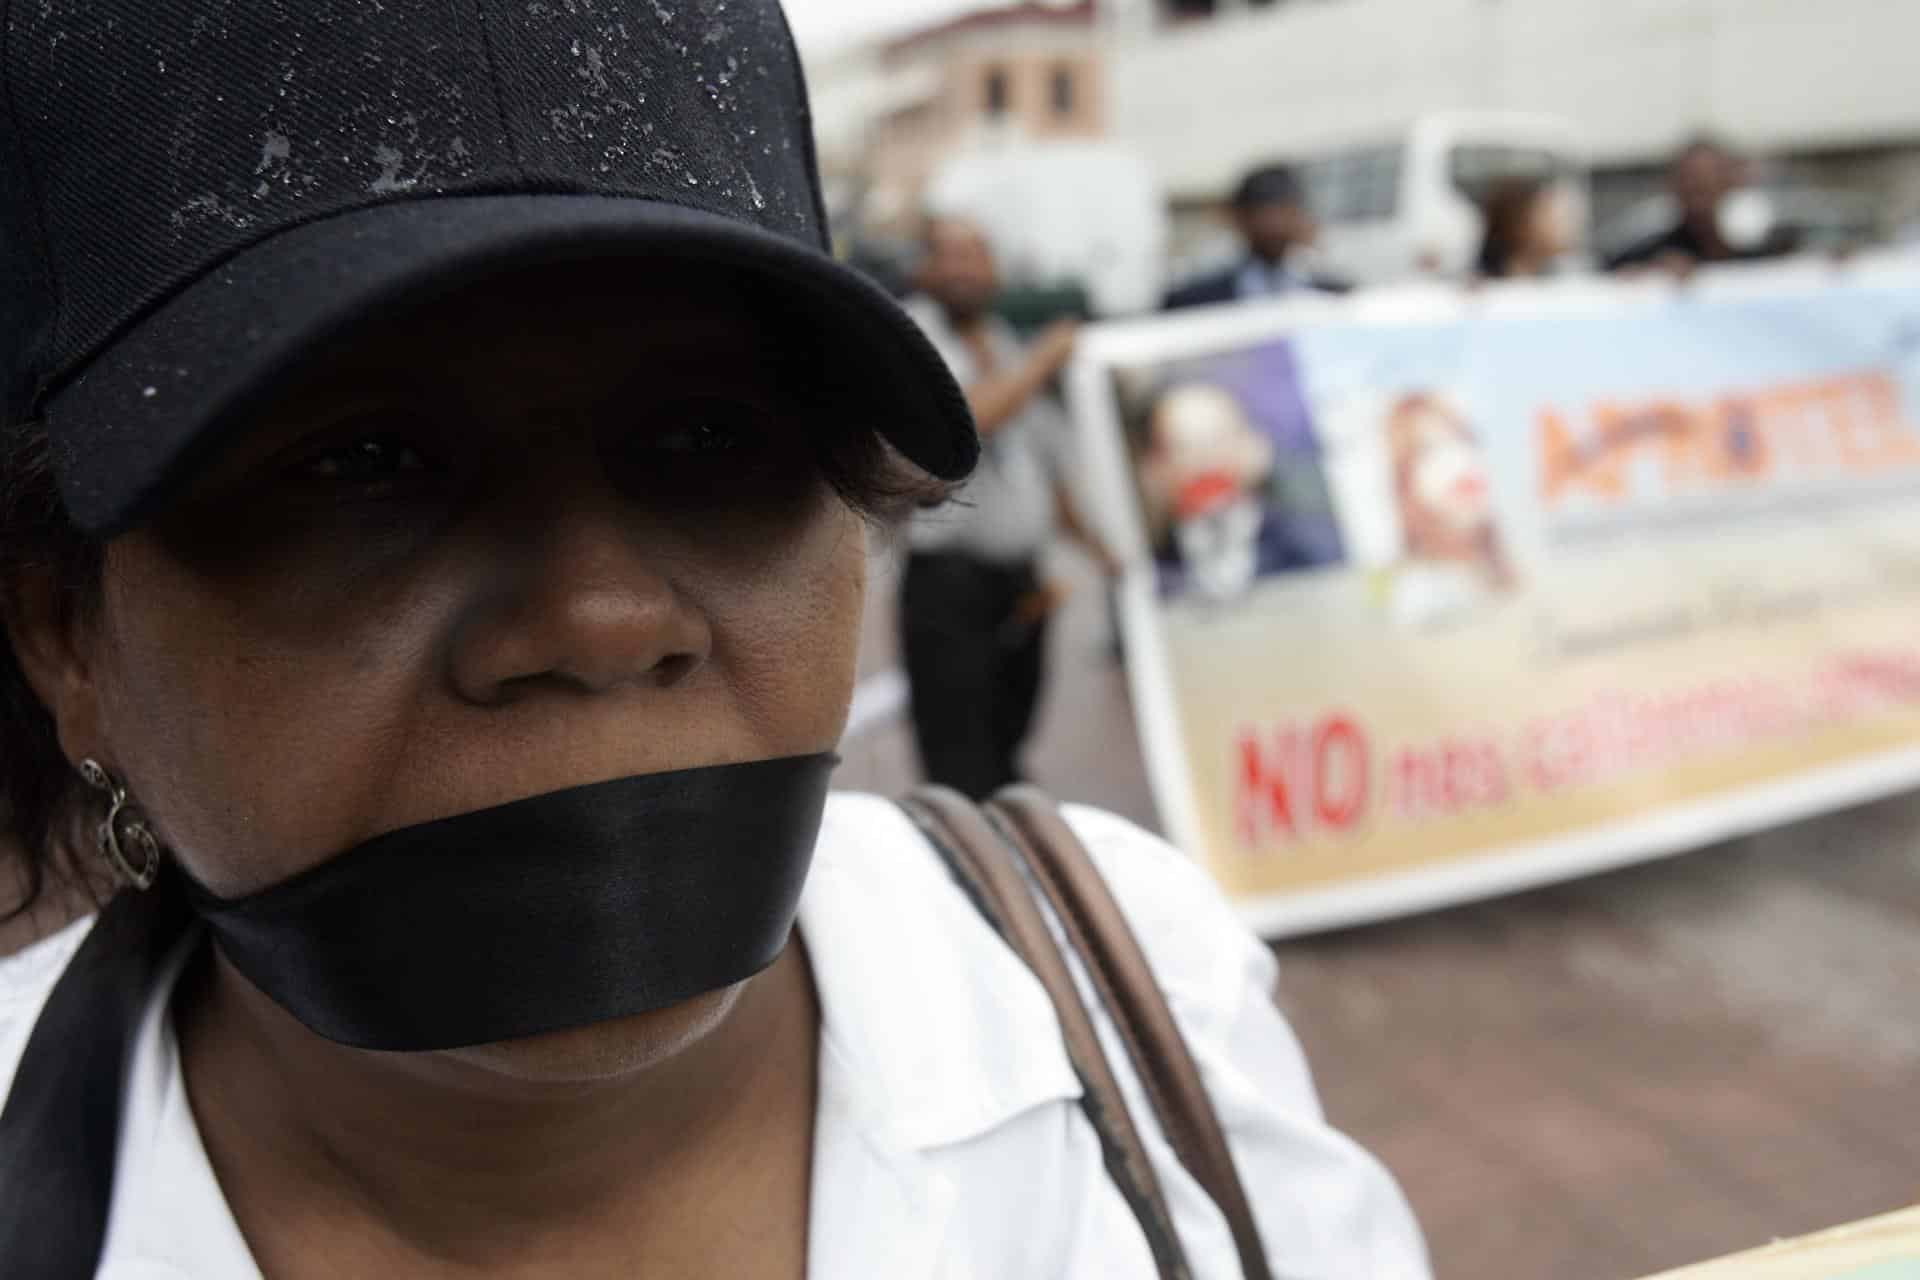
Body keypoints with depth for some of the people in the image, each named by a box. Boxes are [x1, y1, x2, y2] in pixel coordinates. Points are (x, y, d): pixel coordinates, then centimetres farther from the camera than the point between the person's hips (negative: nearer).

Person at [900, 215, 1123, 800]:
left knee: (1003, 758, 11)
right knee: (964, 775, -9)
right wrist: (1043, 360, -8)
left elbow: (1046, 459, 24)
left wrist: (1097, 544, 15)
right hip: (949, 582, -7)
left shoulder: (1005, 344, 19)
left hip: (1020, 582, 7)